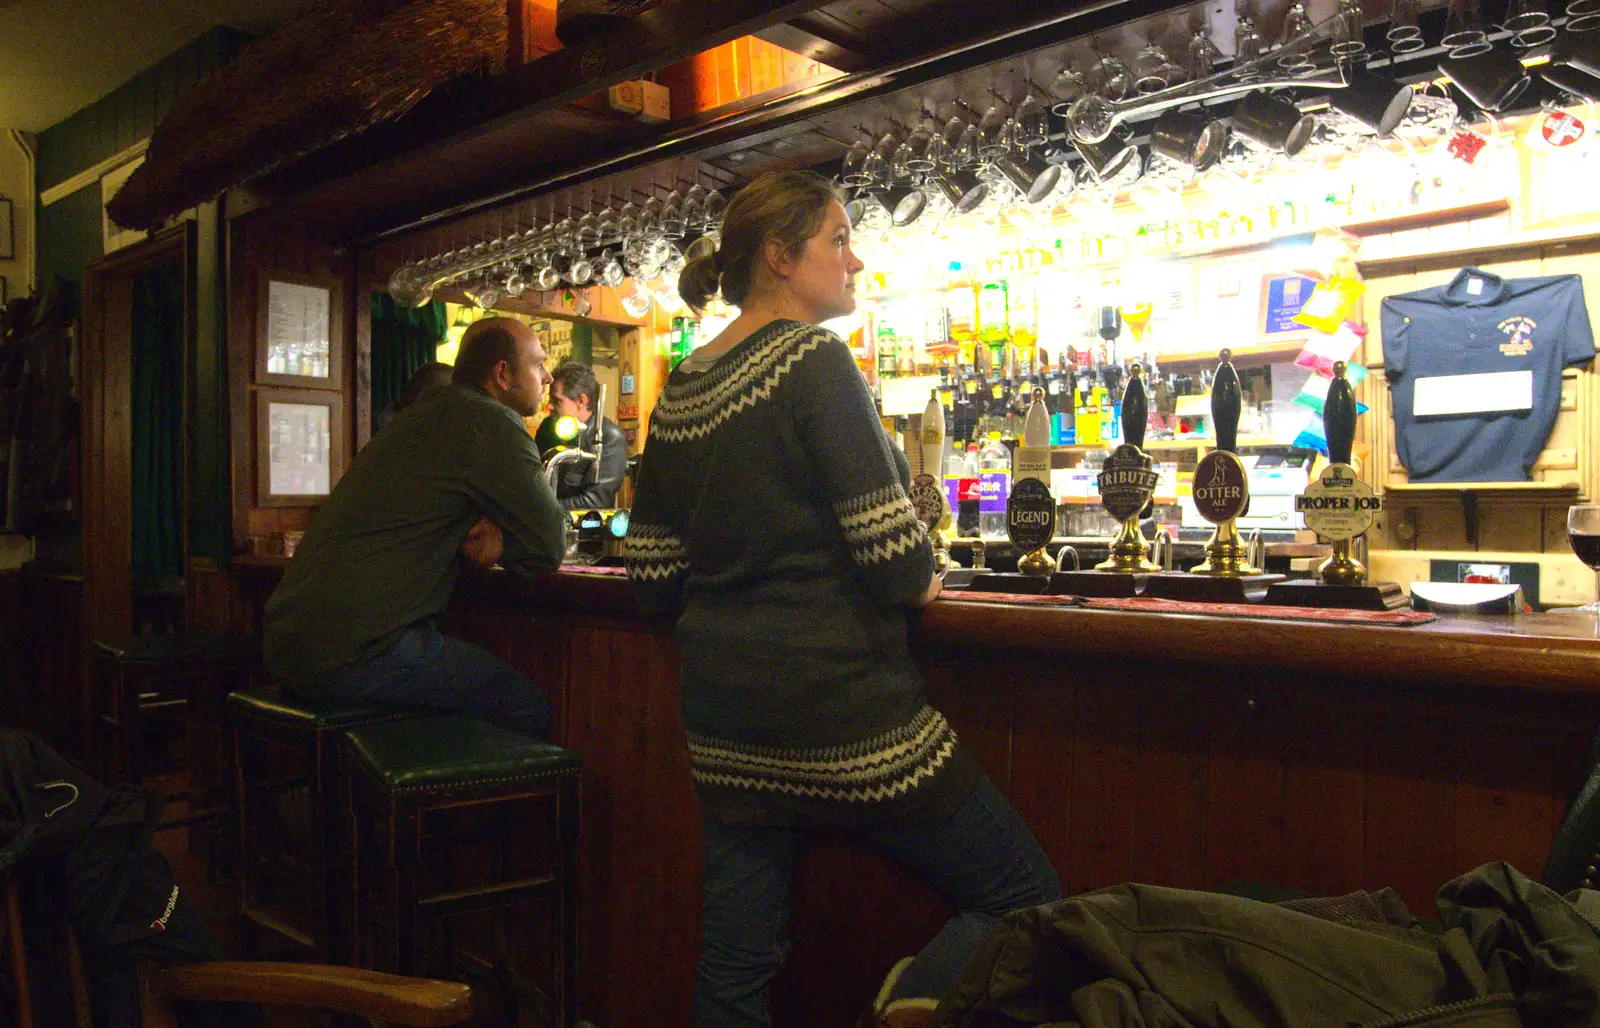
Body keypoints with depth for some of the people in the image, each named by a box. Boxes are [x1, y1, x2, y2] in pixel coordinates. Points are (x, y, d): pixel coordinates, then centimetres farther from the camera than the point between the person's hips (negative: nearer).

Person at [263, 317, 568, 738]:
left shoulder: (431, 410, 19)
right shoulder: (492, 422, -9)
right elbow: (551, 545, -9)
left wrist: (479, 535, 7)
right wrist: (500, 544, 12)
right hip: (356, 650, -10)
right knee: (529, 704, -7)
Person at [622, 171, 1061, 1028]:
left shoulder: (681, 391, 8)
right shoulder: (813, 361, -13)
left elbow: (653, 580, 11)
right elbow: (897, 564, -18)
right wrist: (921, 581, 2)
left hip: (723, 720, 8)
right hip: (839, 709, -7)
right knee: (1028, 902, 6)